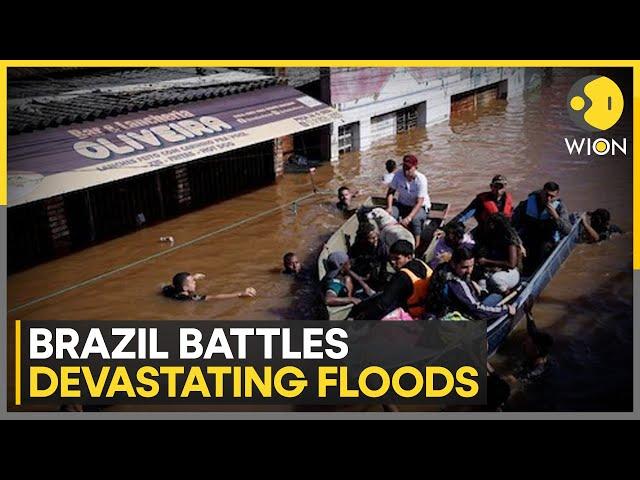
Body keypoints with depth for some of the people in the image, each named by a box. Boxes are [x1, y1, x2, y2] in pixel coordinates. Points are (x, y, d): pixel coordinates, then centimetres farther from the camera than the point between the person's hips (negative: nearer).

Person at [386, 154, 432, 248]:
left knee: (415, 219, -37)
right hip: (402, 204, 4)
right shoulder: (398, 175, -15)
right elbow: (391, 191, -6)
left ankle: (416, 244, -14)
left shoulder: (421, 179, -26)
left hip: (421, 206, -3)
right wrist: (389, 207, -24)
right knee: (390, 214, -28)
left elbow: (419, 203, -30)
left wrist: (409, 218, -44)